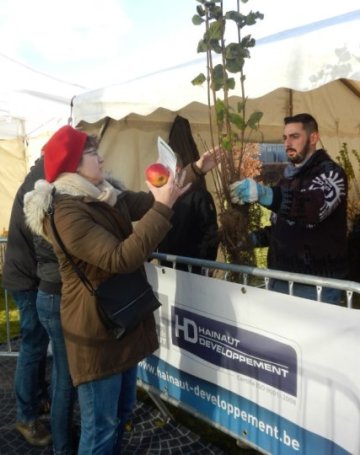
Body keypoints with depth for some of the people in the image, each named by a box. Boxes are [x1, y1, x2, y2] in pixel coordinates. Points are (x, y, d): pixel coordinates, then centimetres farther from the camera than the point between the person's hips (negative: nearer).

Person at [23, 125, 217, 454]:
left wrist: (195, 171, 10)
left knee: (122, 413, 25)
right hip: (96, 331, -9)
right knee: (100, 427, 6)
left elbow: (149, 201, 16)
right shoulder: (65, 212, -24)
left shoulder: (109, 198, 5)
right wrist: (162, 208, -29)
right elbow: (121, 258, -31)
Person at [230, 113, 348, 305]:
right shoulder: (288, 176, 15)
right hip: (281, 280, 7)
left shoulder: (330, 173, -8)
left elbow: (314, 208, -30)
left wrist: (264, 194, -44)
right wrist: (257, 238, 4)